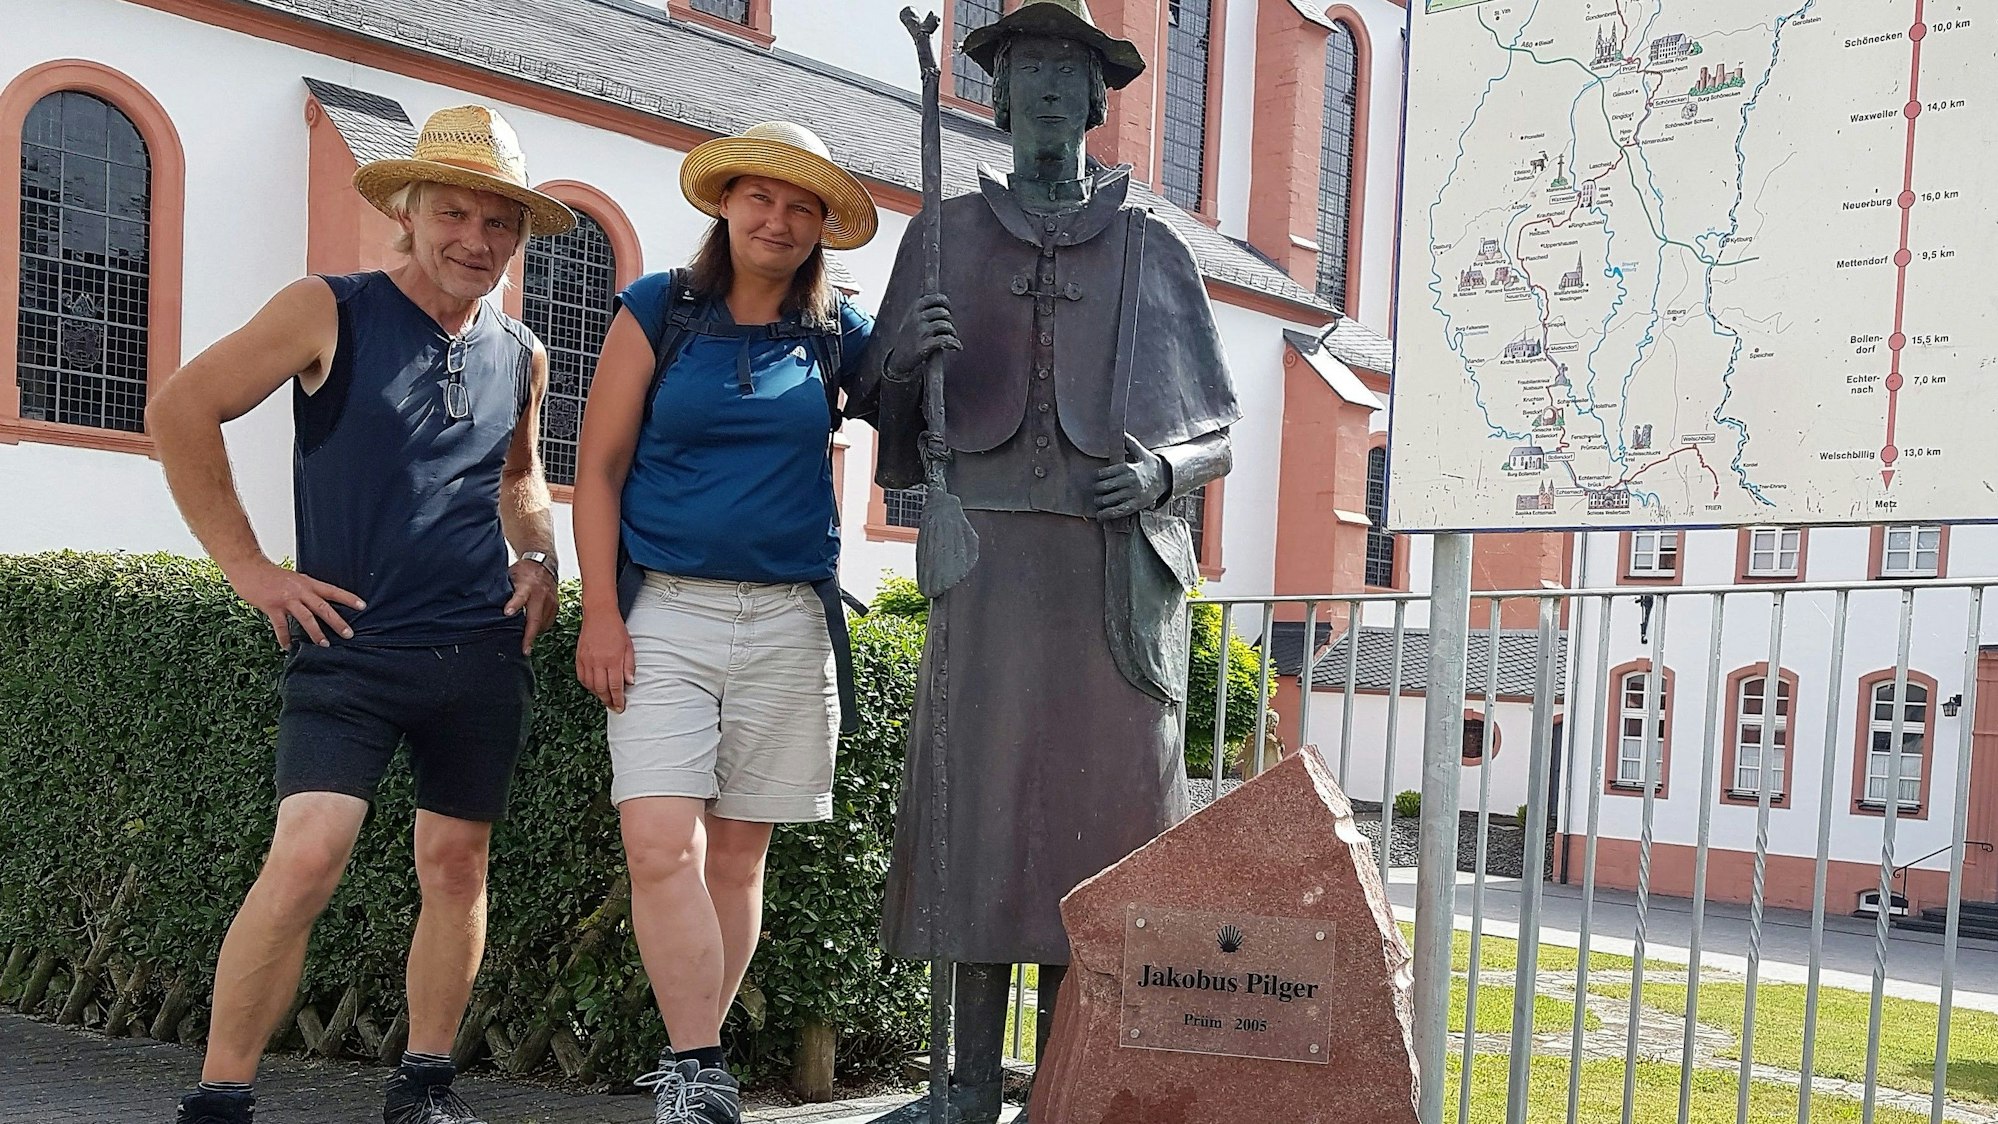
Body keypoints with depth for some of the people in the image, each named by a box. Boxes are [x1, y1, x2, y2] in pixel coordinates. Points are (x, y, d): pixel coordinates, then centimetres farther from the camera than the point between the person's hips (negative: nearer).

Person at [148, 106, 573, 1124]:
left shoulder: (522, 358, 11)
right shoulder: (331, 312, -4)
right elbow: (181, 411, -3)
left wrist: (539, 559, 11)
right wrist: (248, 566, -6)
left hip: (483, 651, 5)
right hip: (352, 645, -4)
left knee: (456, 865, 8)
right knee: (306, 859, -15)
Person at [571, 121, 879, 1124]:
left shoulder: (839, 335, 9)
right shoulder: (658, 310, 4)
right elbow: (598, 468, 2)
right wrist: (599, 613, -7)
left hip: (788, 619, 2)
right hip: (664, 611, -2)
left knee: (738, 855, 6)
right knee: (661, 848, -13)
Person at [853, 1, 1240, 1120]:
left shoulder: (1154, 249, 14)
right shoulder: (948, 234, 16)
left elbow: (1218, 436, 15)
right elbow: (884, 419, 16)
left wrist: (1160, 471, -6)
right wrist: (905, 361, -5)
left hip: (1117, 566, 0)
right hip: (988, 556, 0)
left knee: (1096, 806, -1)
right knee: (979, 804, -4)